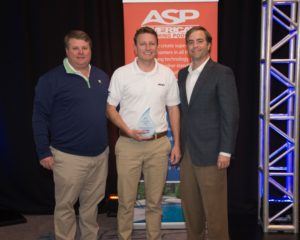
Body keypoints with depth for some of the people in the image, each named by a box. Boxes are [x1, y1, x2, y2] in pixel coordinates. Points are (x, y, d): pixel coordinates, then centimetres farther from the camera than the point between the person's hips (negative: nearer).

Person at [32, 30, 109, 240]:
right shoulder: (51, 79, -8)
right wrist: (44, 151, -10)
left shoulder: (102, 77, 9)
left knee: (92, 203, 17)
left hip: (100, 153, 5)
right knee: (65, 206, 7)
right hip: (69, 156, -5)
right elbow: (40, 117, -8)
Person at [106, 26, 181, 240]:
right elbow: (110, 108, 1)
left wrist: (177, 144, 5)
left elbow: (173, 109, 8)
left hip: (159, 144, 2)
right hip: (128, 144, -1)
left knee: (155, 201, 12)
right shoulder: (121, 74, -2)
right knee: (126, 201, 7)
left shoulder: (167, 74, 3)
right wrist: (129, 131, -13)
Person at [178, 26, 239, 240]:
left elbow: (231, 114, -10)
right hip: (187, 152, 6)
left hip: (210, 153, -6)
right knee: (190, 206, 14)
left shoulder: (222, 73, -7)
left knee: (214, 209, 2)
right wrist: (179, 144, 11)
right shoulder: (182, 74, 13)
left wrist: (225, 151, -14)